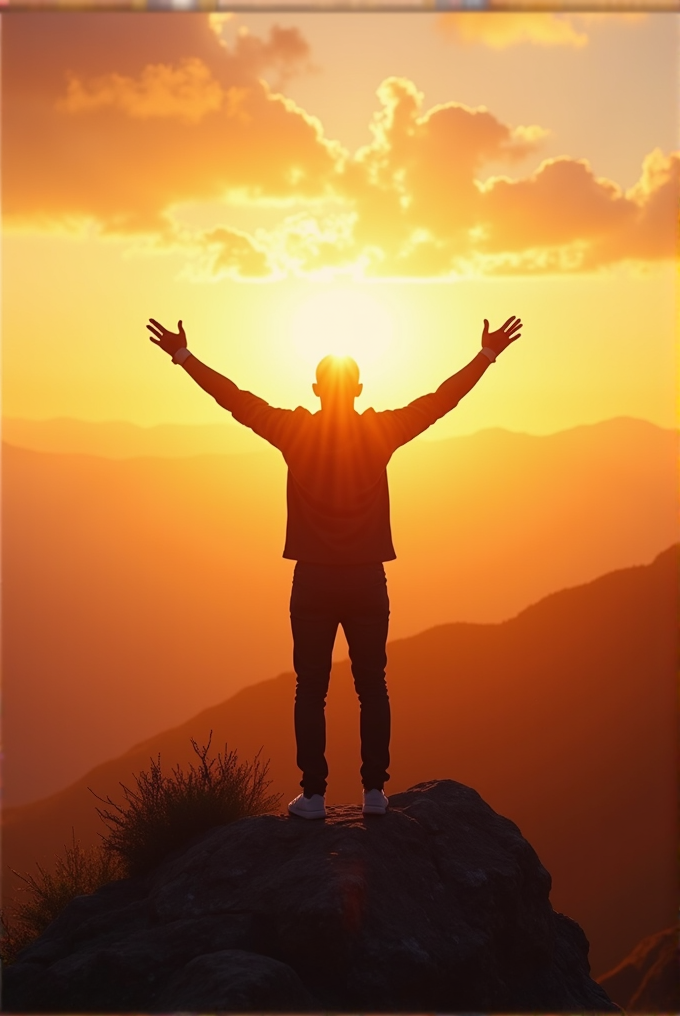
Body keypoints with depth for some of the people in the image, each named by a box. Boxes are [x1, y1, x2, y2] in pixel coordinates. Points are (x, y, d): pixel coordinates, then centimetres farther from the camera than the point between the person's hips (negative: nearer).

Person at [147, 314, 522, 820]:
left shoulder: (297, 431, -5)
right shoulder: (381, 431, -3)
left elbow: (235, 399, -1)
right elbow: (443, 399, 3)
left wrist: (183, 355, 6)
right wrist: (488, 354, 11)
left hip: (313, 581, -1)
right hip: (368, 582, 1)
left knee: (311, 690, 5)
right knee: (372, 688, 9)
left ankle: (314, 795, 6)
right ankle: (375, 791, 10)